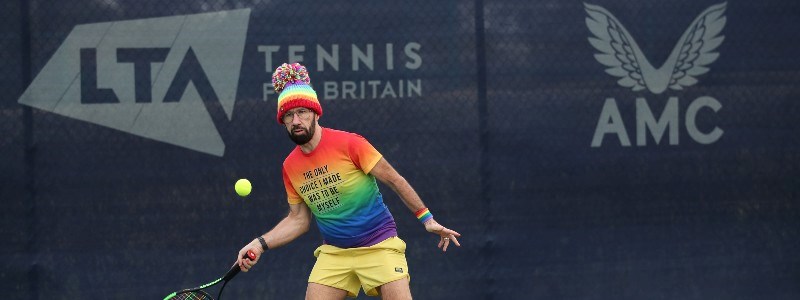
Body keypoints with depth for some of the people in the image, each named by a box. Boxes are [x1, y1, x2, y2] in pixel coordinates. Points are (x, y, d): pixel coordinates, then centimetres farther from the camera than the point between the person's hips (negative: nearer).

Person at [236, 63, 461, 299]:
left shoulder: (348, 144, -13)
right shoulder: (290, 167, 3)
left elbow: (394, 180, -5)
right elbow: (298, 219, 12)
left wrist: (427, 219, -4)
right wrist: (261, 244, 0)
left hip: (379, 247, -4)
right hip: (333, 253, 4)